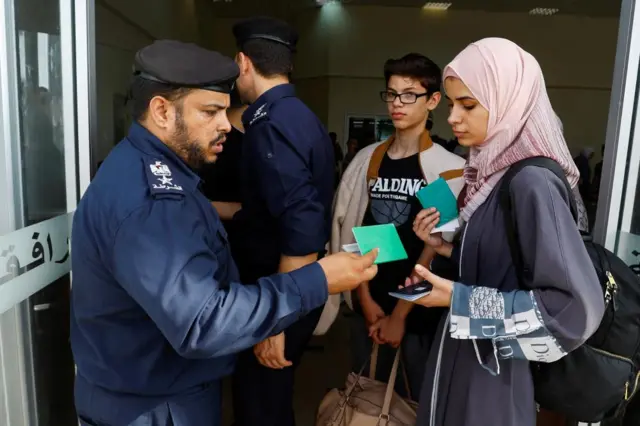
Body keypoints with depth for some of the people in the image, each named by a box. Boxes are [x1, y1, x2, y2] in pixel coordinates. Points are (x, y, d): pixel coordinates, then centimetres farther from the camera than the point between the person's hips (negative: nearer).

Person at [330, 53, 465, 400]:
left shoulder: (449, 169, -8)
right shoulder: (367, 160, 3)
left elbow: (439, 248, -9)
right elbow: (351, 231, 3)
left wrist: (400, 314, -7)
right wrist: (366, 299, -2)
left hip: (421, 309, -3)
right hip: (369, 304, 3)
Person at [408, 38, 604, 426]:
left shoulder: (532, 181, -22)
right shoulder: (493, 172, 3)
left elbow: (576, 306, -25)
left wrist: (460, 299, -23)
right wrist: (446, 247, -4)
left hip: (492, 372, -7)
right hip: (463, 356, 8)